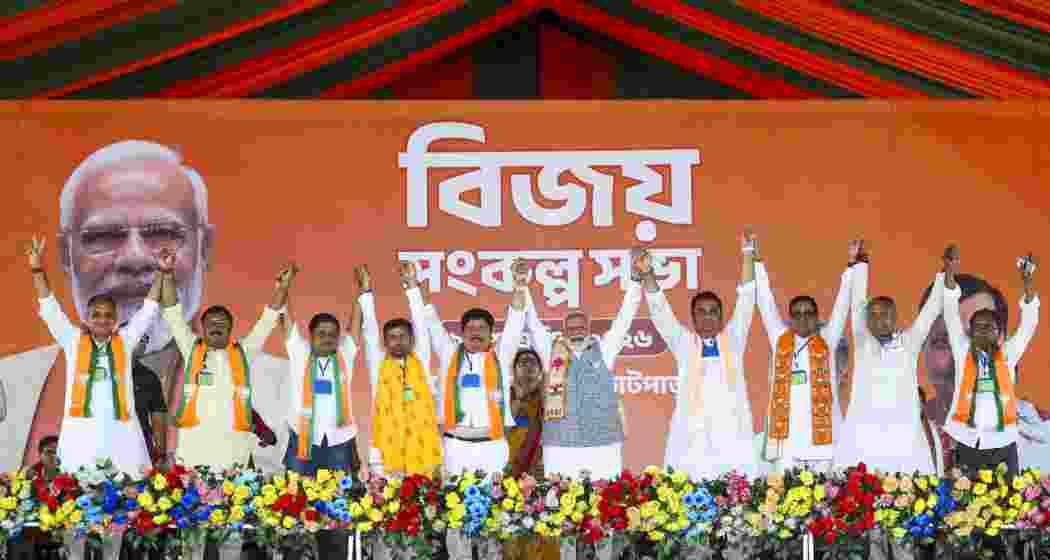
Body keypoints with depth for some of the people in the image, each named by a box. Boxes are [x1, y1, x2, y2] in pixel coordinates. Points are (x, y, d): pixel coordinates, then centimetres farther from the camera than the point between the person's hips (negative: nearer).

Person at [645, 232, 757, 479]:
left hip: (732, 436, 1)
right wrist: (647, 273, -11)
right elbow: (659, 309, 3)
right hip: (692, 438, 0)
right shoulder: (684, 343, 11)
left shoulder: (733, 340, 12)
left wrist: (748, 254, -1)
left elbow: (745, 299, 7)